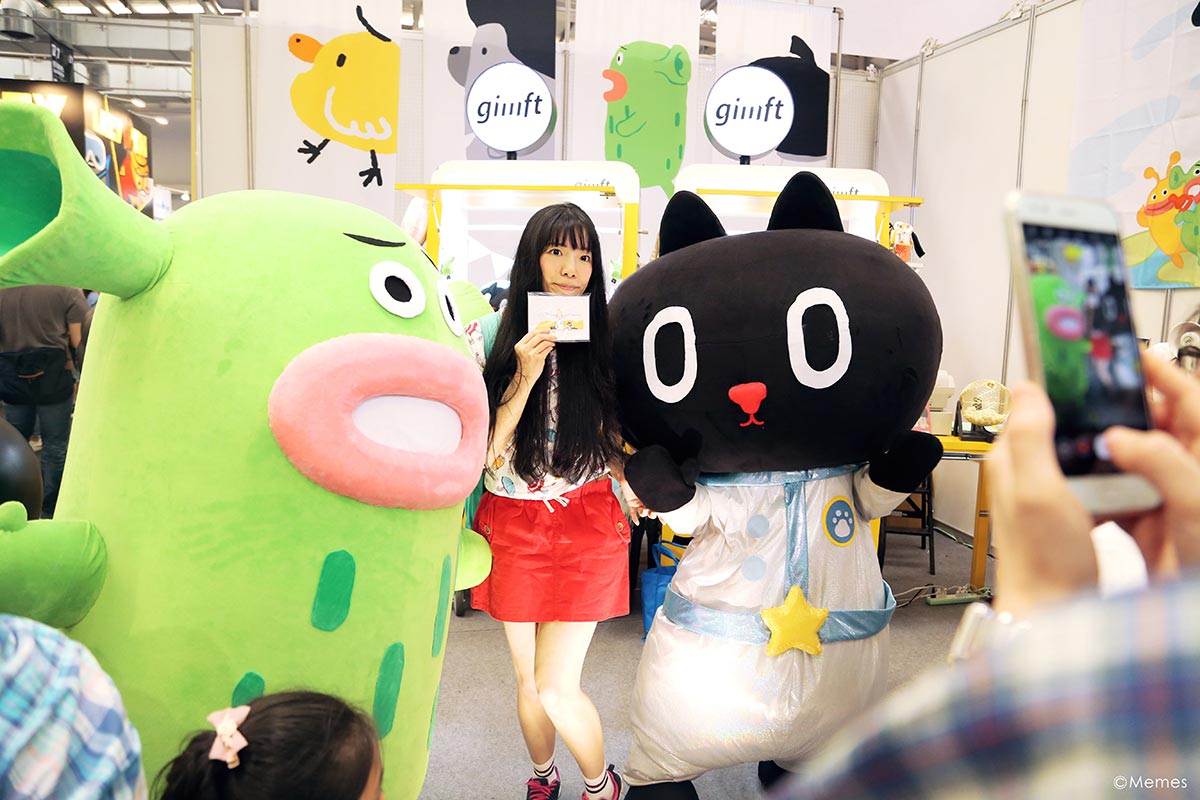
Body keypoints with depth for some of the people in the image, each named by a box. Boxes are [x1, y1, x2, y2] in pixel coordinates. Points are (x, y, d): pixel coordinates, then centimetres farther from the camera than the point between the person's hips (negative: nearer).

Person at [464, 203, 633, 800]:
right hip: (513, 527, 1)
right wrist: (525, 377, -20)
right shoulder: (489, 338, -7)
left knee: (556, 686, -2)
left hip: (585, 526, -1)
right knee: (528, 679, 16)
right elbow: (482, 453, -11)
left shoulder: (606, 342, -4)